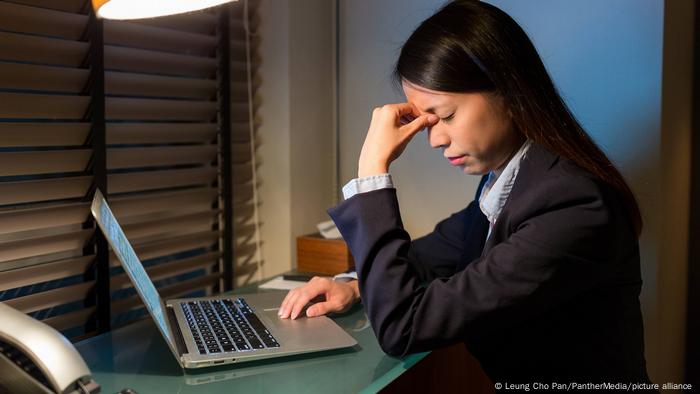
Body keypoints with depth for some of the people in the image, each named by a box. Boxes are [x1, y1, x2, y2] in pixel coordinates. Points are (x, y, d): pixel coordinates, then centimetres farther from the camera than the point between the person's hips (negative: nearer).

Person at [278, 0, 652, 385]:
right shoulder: (501, 172, -4)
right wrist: (358, 285, -3)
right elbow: (445, 247, 14)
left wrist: (373, 166, -22)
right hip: (512, 375, 6)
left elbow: (401, 327, -26)